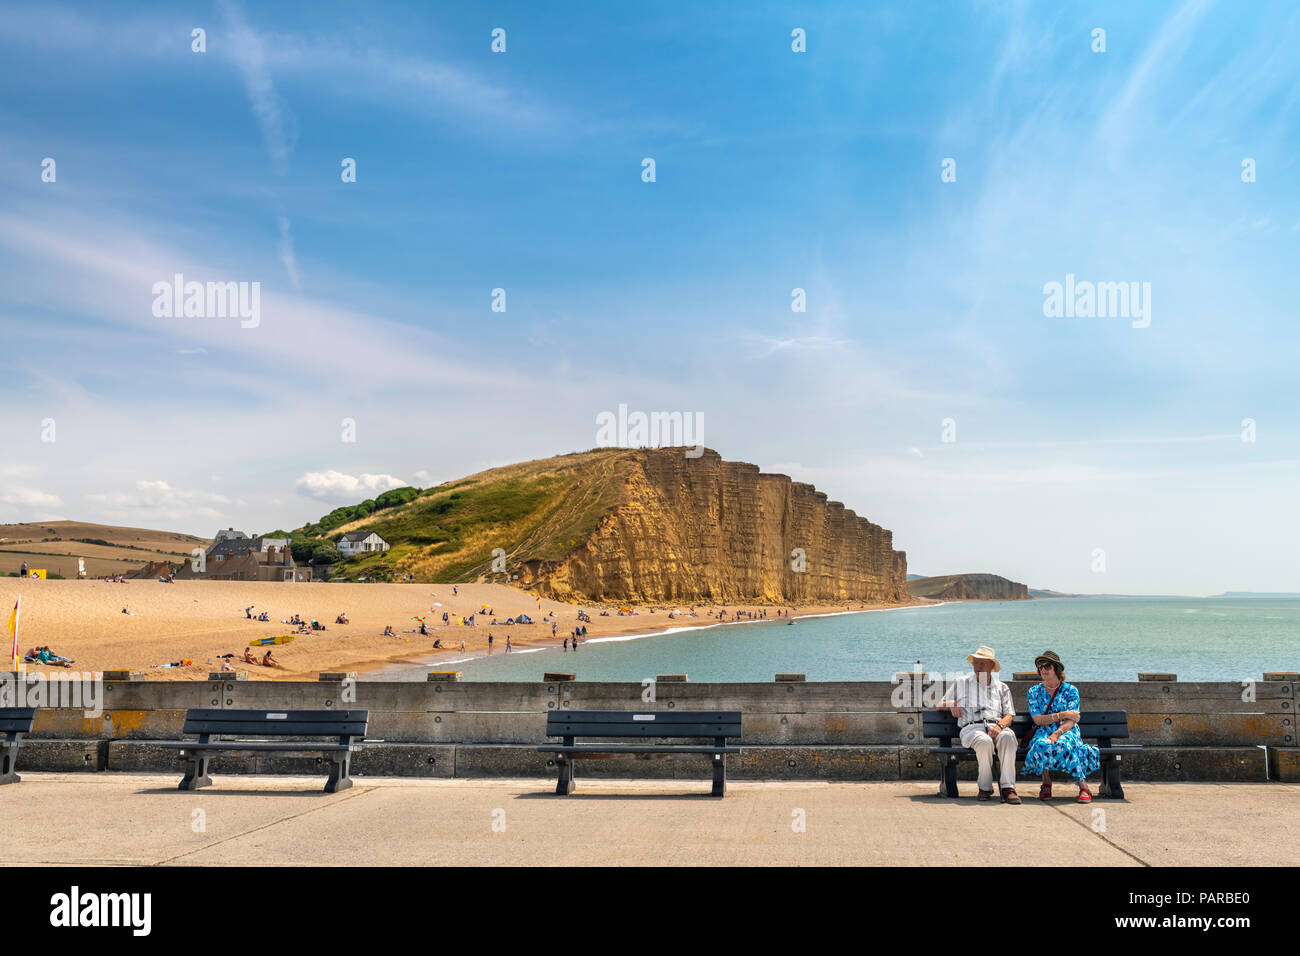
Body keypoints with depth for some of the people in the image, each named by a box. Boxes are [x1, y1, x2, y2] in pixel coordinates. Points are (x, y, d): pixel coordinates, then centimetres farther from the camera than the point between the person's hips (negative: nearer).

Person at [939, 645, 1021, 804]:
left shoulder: (1002, 688, 22)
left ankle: (1008, 787, -37)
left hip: (996, 726, 1)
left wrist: (999, 726, -11)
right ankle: (985, 788, -22)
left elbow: (1009, 715, 12)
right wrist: (951, 704, 1)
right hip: (971, 728, -1)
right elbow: (941, 703, 25)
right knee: (985, 741, -37)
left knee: (1007, 736, -36)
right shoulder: (961, 683, 22)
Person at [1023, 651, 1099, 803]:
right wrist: (1062, 715, -12)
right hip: (1044, 732, 1)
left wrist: (1057, 733, -26)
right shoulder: (1034, 691, 10)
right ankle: (1046, 784, -20)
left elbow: (1071, 721, -7)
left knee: (1063, 744, -38)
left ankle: (1083, 786, -29)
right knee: (1042, 744, -37)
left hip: (1067, 732, -1)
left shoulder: (1071, 690, 5)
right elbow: (1038, 719, -3)